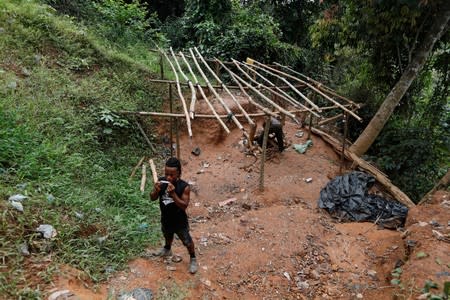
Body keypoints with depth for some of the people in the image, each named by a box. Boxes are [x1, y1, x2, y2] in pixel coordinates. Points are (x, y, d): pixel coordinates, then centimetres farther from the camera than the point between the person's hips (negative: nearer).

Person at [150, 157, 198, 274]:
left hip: (180, 222, -4)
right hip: (165, 219, 4)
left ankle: (193, 259, 43)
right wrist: (156, 191, -32)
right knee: (168, 236, 33)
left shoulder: (184, 187, -29)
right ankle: (167, 249, 64)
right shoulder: (161, 181, -18)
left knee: (187, 241, 18)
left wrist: (173, 193, -41)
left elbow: (184, 206, -29)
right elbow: (152, 198, -10)